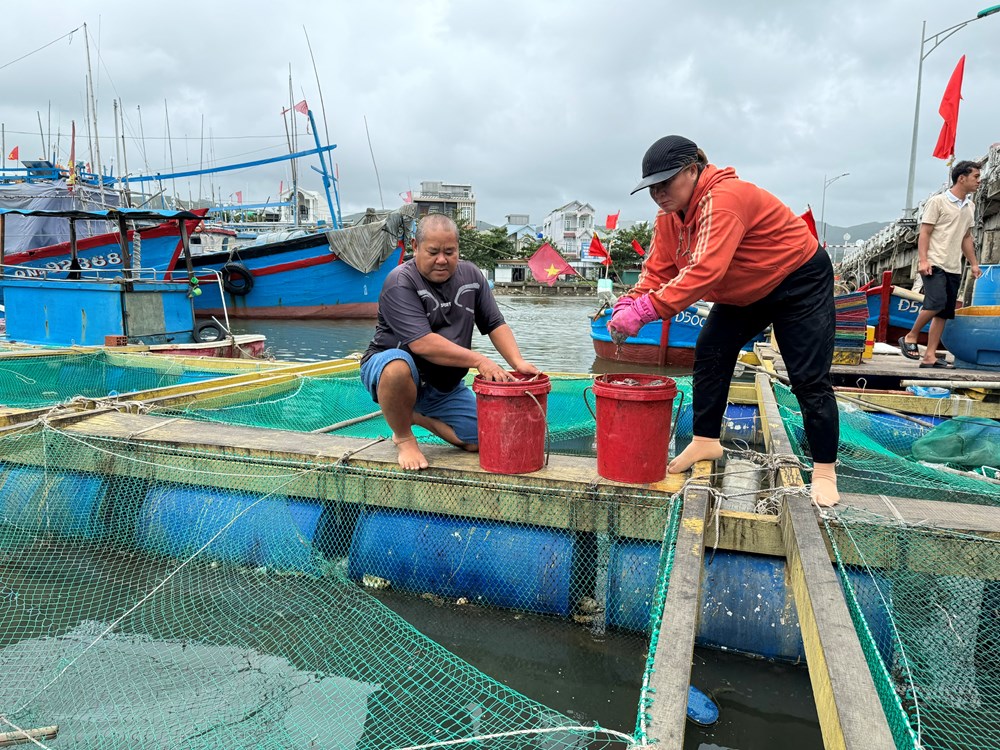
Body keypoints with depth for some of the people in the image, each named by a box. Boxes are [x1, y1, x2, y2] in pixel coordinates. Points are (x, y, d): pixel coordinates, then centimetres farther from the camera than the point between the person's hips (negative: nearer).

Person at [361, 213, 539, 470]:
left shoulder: (471, 276, 2)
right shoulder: (400, 283, -19)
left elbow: (495, 324, 3)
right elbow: (422, 343, -29)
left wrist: (518, 362, -15)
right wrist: (479, 360, -31)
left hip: (445, 385, 6)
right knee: (398, 366, -41)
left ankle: (418, 417, 19)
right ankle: (403, 437, -12)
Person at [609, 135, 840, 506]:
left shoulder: (724, 199, -34)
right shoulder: (669, 215, -6)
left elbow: (705, 271, -46)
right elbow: (658, 270, -9)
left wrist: (644, 311, -50)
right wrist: (628, 305, -29)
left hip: (799, 281, -8)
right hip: (745, 292, 8)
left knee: (809, 379, -8)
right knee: (709, 353, 1)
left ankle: (824, 472, 4)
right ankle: (706, 441, 15)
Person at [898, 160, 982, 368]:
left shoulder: (970, 207, 17)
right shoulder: (938, 201, -3)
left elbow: (966, 238, 23)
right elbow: (924, 234, -7)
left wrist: (973, 263, 18)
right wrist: (923, 260, -17)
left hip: (954, 268, 7)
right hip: (935, 264, -7)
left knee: (944, 312, 3)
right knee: (937, 302, -24)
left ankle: (930, 356, 4)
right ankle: (910, 337, -4)